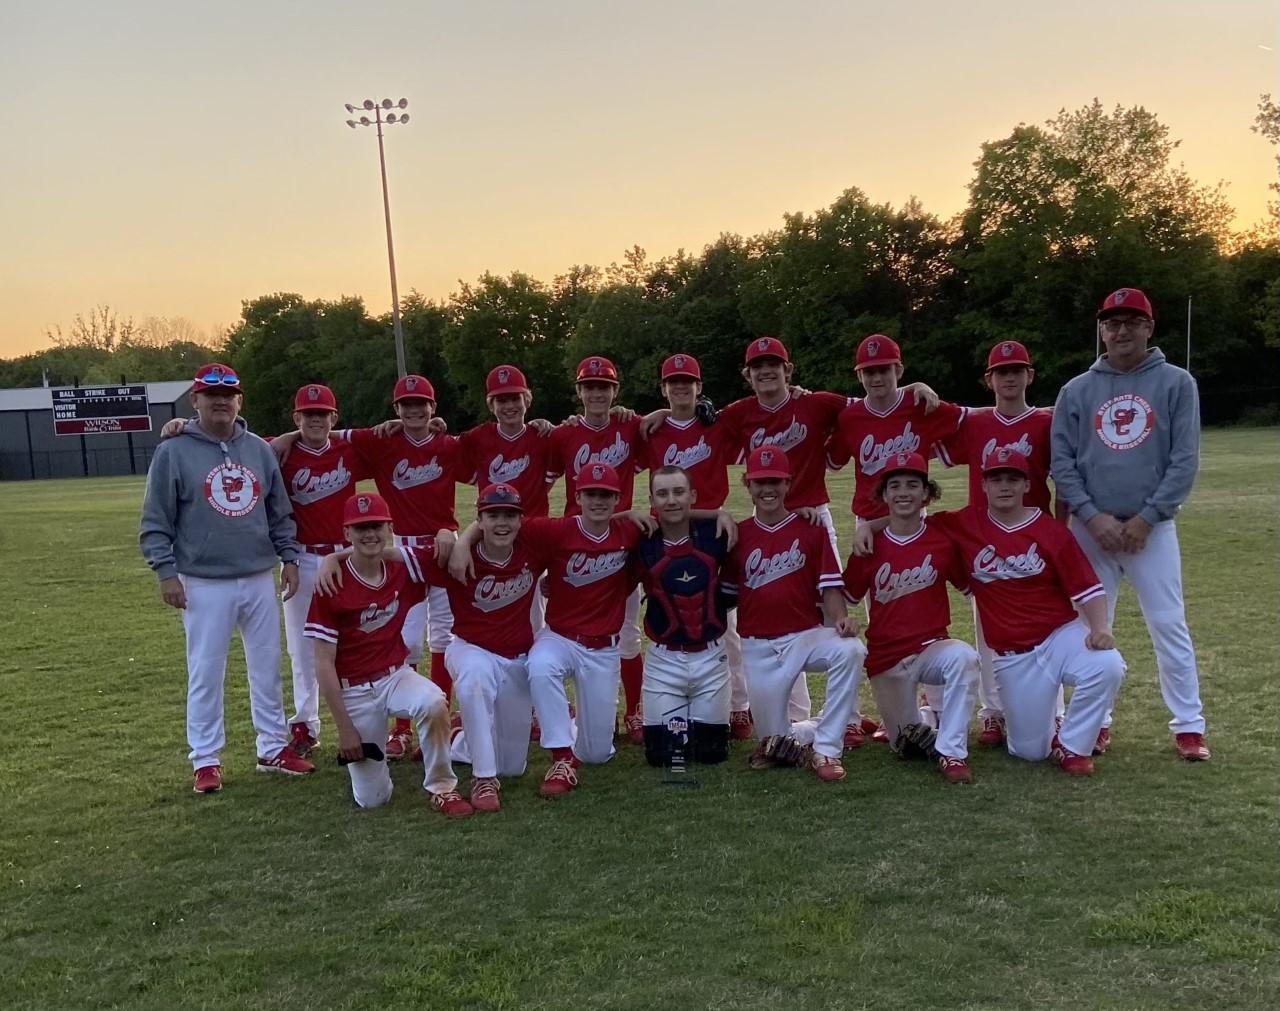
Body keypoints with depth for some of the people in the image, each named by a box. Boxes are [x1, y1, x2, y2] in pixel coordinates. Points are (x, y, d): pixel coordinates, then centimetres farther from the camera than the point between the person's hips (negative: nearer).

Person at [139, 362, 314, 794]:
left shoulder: (259, 450, 8)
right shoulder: (173, 452, -5)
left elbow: (279, 512, 14)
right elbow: (155, 523, -4)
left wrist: (289, 557, 7)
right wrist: (166, 572, -10)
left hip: (260, 580, 4)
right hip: (205, 584, -4)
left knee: (268, 668, 11)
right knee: (205, 674, 2)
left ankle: (274, 749, 23)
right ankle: (206, 760, 13)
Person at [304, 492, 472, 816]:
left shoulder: (405, 565, -4)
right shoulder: (332, 585, -14)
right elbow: (324, 664, -12)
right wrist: (344, 728, -12)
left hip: (397, 675, 2)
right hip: (353, 690, -2)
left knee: (433, 703, -34)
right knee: (371, 799, 0)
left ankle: (441, 787, -10)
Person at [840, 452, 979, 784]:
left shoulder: (943, 540, -5)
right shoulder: (869, 546, -3)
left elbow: (971, 586, 6)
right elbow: (845, 597, 7)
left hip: (932, 647, -1)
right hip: (885, 658, 1)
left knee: (964, 657, -36)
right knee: (907, 745, 7)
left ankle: (952, 753, -23)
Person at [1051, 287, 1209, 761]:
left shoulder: (1176, 384, 3)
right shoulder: (1076, 390, 7)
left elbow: (1185, 461, -3)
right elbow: (1062, 462, 2)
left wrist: (1146, 518, -11)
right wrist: (1092, 516, -10)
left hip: (1152, 527, -2)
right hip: (1090, 528, 2)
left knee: (1169, 626, -2)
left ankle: (1189, 726, 8)